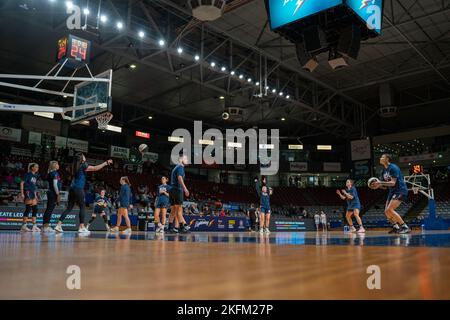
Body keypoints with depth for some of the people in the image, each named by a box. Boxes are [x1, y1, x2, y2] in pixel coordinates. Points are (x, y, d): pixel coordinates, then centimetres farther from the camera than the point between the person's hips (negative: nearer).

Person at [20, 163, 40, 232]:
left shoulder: (36, 176, 16)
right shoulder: (28, 174, -5)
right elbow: (22, 183, -8)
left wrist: (36, 194, 18)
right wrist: (22, 193, -15)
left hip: (33, 193, 8)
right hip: (28, 192, -8)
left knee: (35, 209, 3)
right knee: (28, 209, -10)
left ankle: (34, 226, 5)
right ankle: (24, 225, -5)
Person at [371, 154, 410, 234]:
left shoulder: (393, 168, -14)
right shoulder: (384, 171, 12)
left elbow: (393, 183, -23)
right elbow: (385, 186, 16)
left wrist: (380, 183, -27)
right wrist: (378, 186, -4)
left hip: (400, 191, -9)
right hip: (392, 192, 9)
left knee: (389, 210, -21)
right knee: (386, 212, 5)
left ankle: (405, 227, -15)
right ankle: (396, 227, 19)